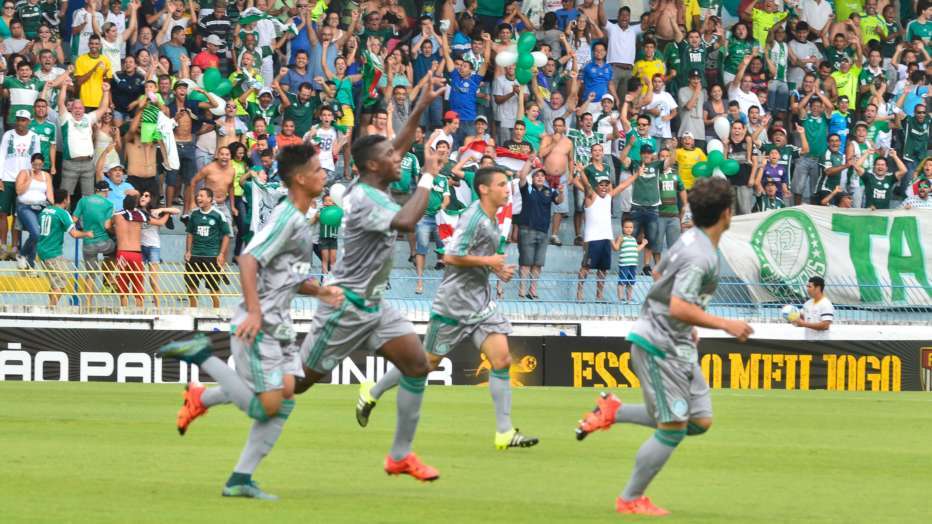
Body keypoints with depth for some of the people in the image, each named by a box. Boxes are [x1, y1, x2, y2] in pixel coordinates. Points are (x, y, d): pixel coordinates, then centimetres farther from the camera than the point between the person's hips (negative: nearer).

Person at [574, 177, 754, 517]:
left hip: (678, 346, 10)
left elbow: (658, 273, 23)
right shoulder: (700, 257, -23)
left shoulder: (690, 239, 8)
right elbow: (679, 308, -29)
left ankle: (613, 411, 16)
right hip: (659, 345, -10)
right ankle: (631, 500, 8)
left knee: (700, 421, 9)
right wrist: (724, 325, -25)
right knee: (673, 430, -6)